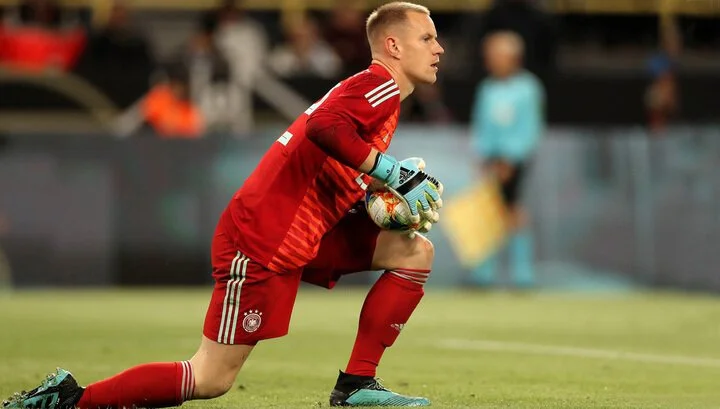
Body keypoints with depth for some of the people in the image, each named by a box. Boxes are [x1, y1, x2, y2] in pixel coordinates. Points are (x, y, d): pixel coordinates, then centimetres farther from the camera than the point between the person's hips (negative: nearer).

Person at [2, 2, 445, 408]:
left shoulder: (374, 91, 20)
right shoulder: (382, 85, -10)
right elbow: (323, 127, -31)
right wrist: (391, 171, -23)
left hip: (302, 236, 10)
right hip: (263, 242, -10)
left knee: (415, 251, 7)